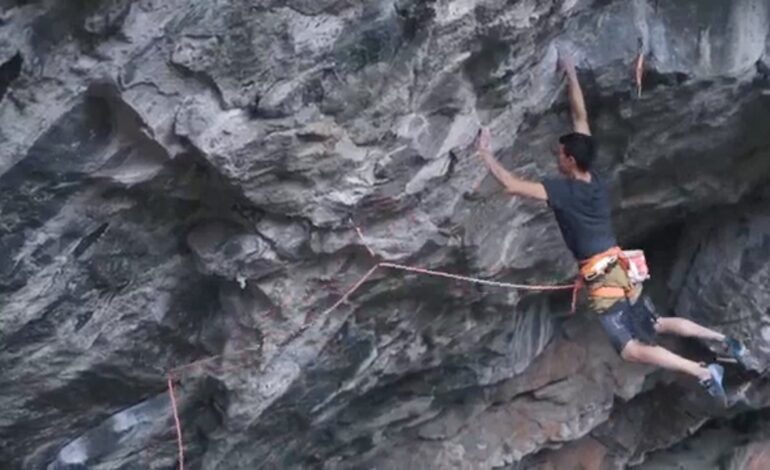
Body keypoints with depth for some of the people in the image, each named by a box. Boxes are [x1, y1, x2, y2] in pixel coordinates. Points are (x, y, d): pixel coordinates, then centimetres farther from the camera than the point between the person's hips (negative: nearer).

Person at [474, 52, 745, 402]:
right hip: (622, 270, 8)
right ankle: (723, 340, 24)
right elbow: (581, 118, 10)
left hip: (602, 280, -8)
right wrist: (571, 75, 15)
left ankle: (703, 373, -12)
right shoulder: (594, 178, 2)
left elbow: (512, 185, -23)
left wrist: (485, 153, -13)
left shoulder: (564, 190, -17)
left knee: (633, 349, -7)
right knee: (658, 324, 23)